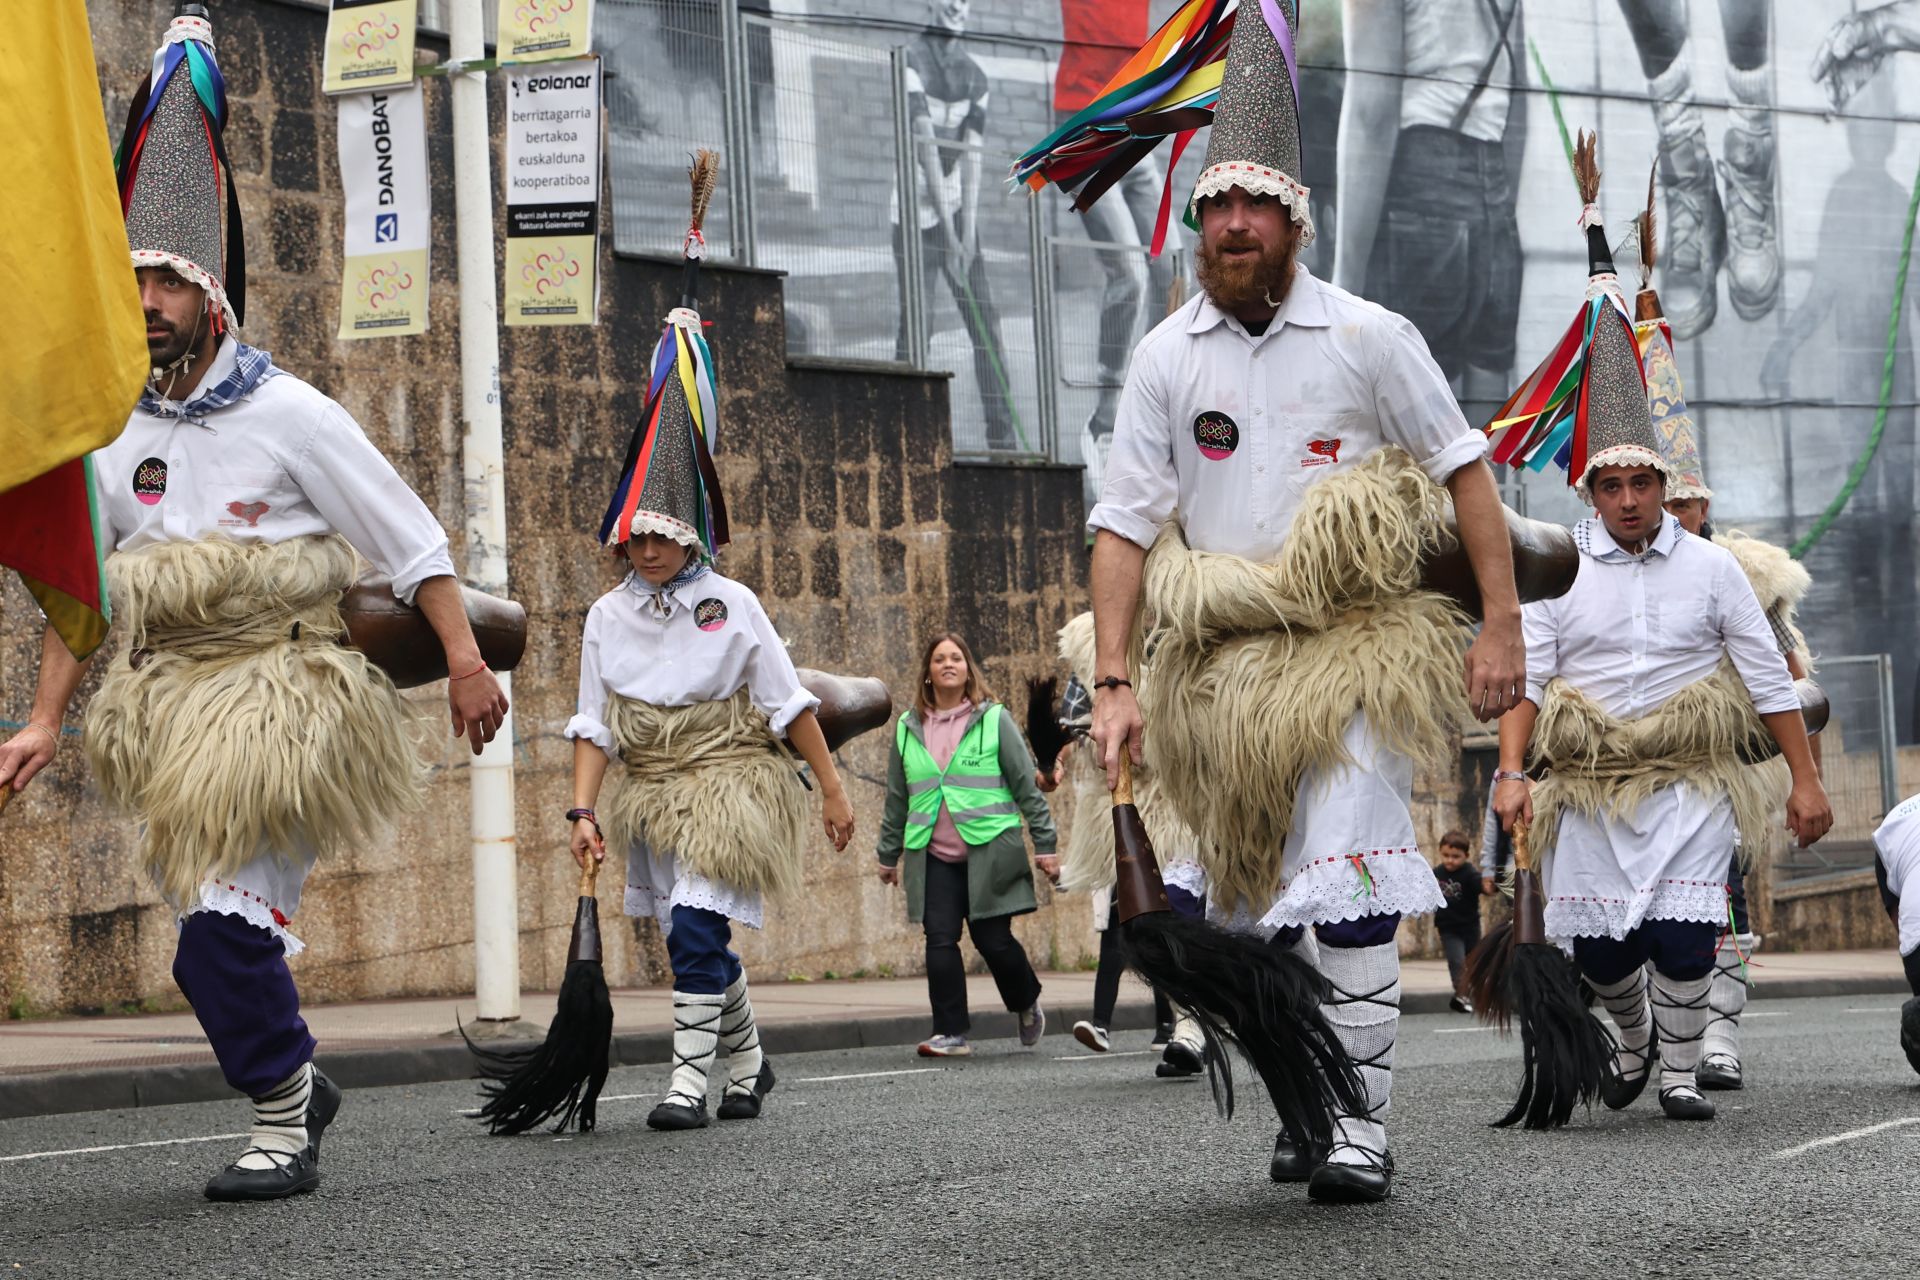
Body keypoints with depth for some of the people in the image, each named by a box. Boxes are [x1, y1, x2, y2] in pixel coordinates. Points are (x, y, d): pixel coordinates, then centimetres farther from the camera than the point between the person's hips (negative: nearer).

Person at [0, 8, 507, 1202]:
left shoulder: (291, 416, -7)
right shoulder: (121, 440, 9)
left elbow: (412, 542, -5)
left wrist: (468, 665, -10)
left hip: (283, 701, -6)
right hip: (177, 702, 6)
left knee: (228, 931, -14)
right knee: (232, 930, 11)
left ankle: (284, 1131, 1)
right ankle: (298, 1079, 33)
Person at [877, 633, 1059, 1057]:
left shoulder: (994, 720, 2)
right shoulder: (908, 728, 11)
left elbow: (1027, 785, 3)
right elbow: (897, 799, 19)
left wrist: (1045, 844, 0)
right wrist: (889, 855, 22)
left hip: (989, 851, -3)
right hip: (934, 858, 3)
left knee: (993, 939, -1)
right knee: (940, 941, -6)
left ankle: (1027, 1005, 26)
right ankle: (950, 1033, -1)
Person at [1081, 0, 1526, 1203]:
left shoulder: (1368, 337, -2)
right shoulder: (1166, 357, 4)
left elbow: (1465, 471, 2)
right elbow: (1125, 525, 2)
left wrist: (1502, 626, -5)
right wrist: (1113, 681, -6)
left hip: (1348, 650, -3)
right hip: (1223, 665, 4)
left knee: (1346, 887, -16)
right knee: (1265, 900, 11)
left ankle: (1363, 1127, -13)